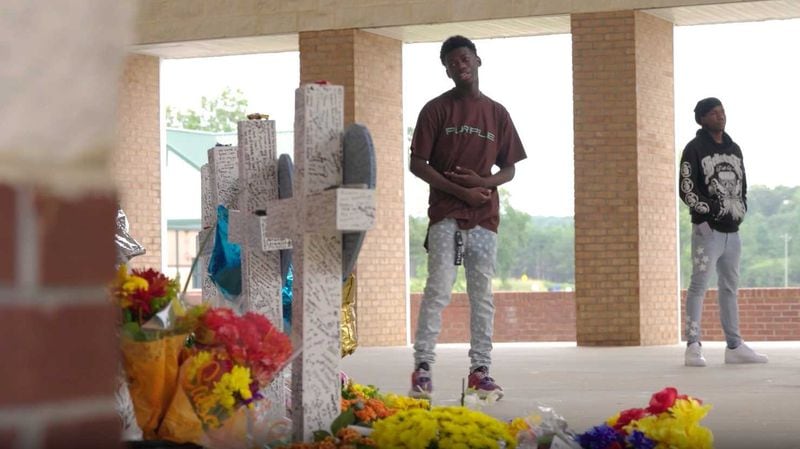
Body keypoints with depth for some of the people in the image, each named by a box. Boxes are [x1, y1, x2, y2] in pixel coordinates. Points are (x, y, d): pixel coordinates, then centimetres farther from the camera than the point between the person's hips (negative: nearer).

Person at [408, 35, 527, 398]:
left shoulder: (497, 114, 12)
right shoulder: (436, 109, 2)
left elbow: (508, 170, 14)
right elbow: (417, 164, -2)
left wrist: (482, 183, -9)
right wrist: (460, 191, -12)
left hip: (484, 217, 3)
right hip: (445, 215, -3)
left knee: (482, 295, 4)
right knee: (438, 289, -11)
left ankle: (480, 370, 8)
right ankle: (422, 366, -9)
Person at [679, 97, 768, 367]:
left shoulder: (734, 149, 17)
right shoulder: (694, 149, -4)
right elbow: (686, 189, -11)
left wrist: (740, 211, 9)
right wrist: (711, 212, -16)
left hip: (732, 231, 7)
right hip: (708, 230, -7)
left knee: (730, 288, 11)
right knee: (699, 286, -10)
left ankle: (734, 347, 15)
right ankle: (693, 347, -13)